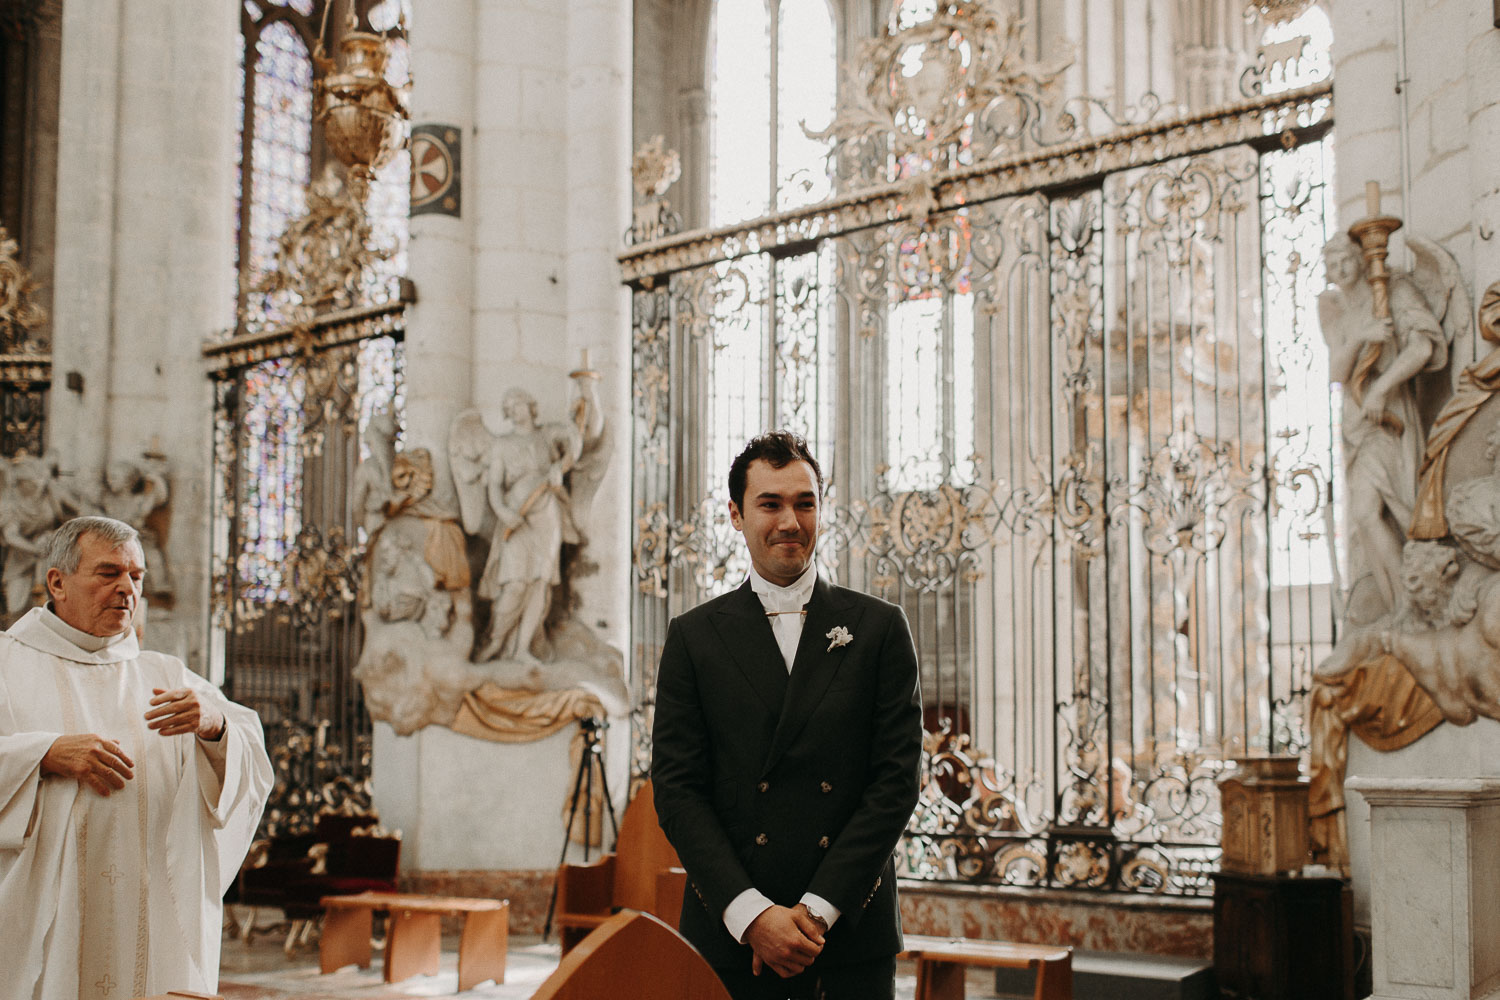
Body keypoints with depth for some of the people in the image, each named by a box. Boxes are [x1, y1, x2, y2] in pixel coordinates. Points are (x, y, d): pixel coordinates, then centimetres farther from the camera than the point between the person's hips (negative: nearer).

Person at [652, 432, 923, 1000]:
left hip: (851, 934, 0)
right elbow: (677, 789, -1)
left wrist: (816, 910, -9)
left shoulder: (880, 628, 4)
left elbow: (897, 779, -1)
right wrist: (751, 914, -11)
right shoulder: (694, 637, 5)